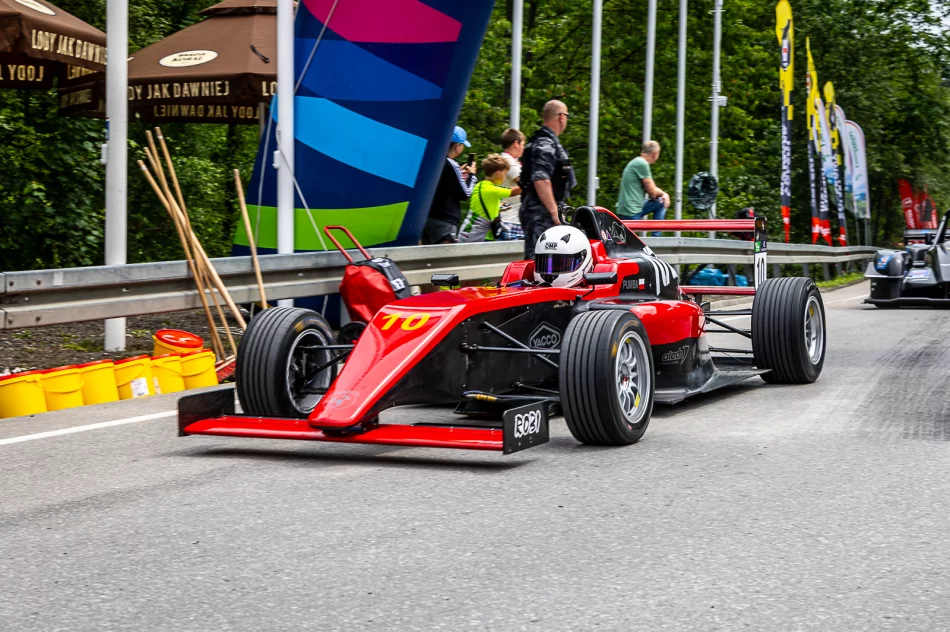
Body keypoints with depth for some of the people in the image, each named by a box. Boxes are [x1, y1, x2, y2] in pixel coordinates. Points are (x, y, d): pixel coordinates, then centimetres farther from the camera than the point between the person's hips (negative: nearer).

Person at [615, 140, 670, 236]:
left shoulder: (636, 162, 15)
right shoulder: (642, 164, -15)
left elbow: (652, 188, 20)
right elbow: (652, 192, -12)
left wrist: (663, 194, 2)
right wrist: (663, 193, 11)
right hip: (631, 212, -10)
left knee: (662, 203, 20)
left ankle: (656, 238, 15)